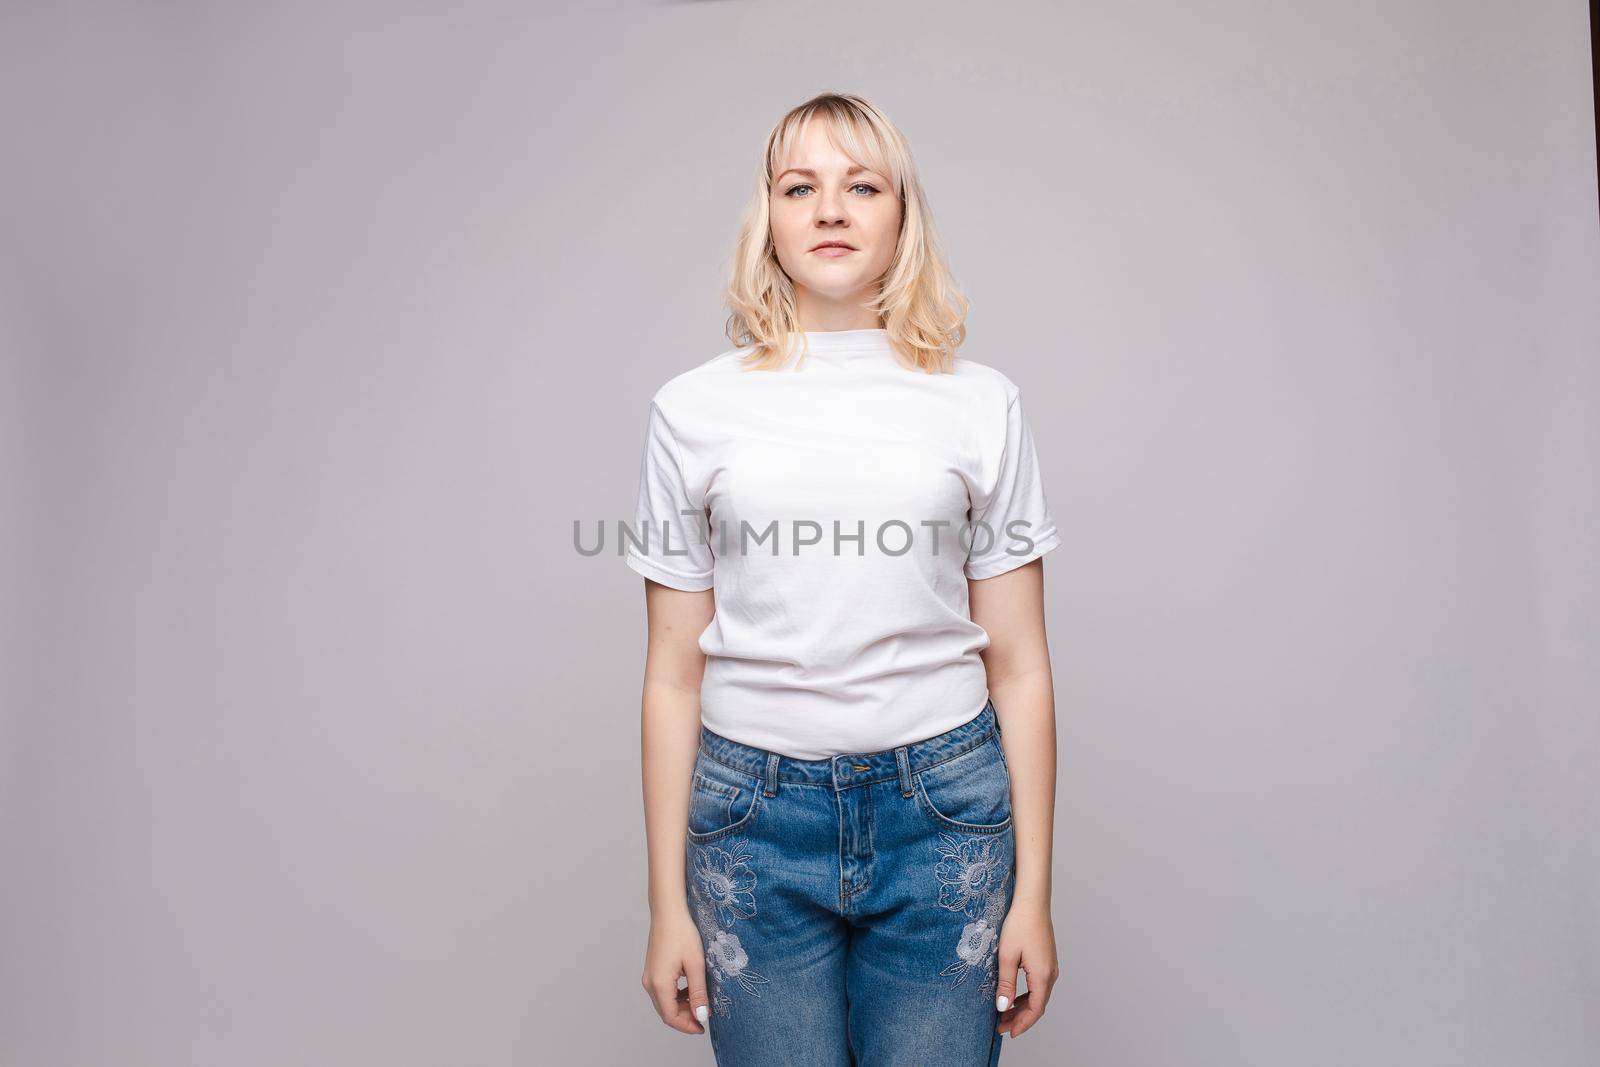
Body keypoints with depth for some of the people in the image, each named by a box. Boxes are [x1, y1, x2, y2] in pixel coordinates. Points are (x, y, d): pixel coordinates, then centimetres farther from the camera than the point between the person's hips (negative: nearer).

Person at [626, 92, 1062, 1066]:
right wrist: (668, 904, 3)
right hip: (754, 816, 0)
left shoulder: (982, 404, 1)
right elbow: (675, 674, 2)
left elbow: (1019, 664, 2)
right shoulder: (694, 409, 1)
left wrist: (1033, 895, 1)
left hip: (941, 812, 0)